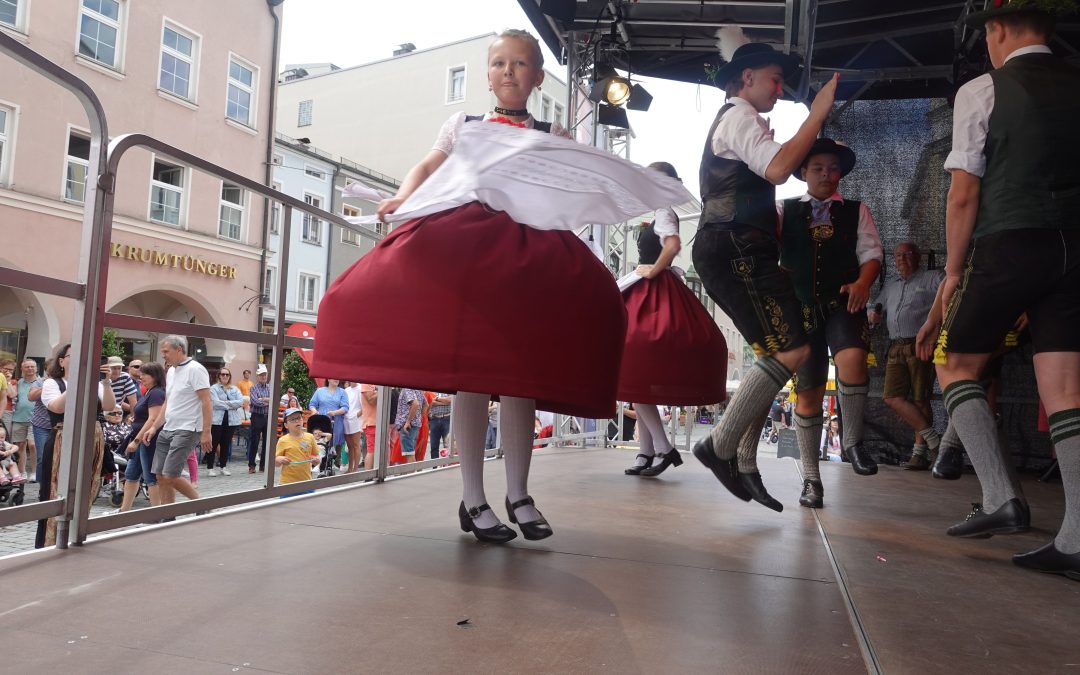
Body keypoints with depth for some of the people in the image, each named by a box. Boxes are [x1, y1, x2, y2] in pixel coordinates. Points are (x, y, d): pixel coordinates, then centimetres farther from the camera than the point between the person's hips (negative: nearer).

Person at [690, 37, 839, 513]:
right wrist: (817, 115, -14)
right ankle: (720, 446, -12)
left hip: (739, 253, 11)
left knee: (775, 355, 9)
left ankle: (743, 466, 11)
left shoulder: (736, 121, 30)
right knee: (791, 351, -17)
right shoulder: (740, 116, -4)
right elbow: (778, 169, -22)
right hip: (736, 252, -11)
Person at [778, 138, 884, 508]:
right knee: (807, 391, 2)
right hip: (800, 307, 0)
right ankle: (811, 479, 14)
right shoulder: (784, 210, 14)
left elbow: (871, 252, 3)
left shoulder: (856, 211, 14)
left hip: (843, 303, 0)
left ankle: (852, 442, -5)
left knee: (852, 360, -30)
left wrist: (862, 282, -16)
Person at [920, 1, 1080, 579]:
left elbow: (964, 194, -6)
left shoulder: (981, 91, -1)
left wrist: (954, 268, 2)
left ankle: (1002, 497, 0)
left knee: (955, 366, 11)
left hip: (1008, 247, -5)